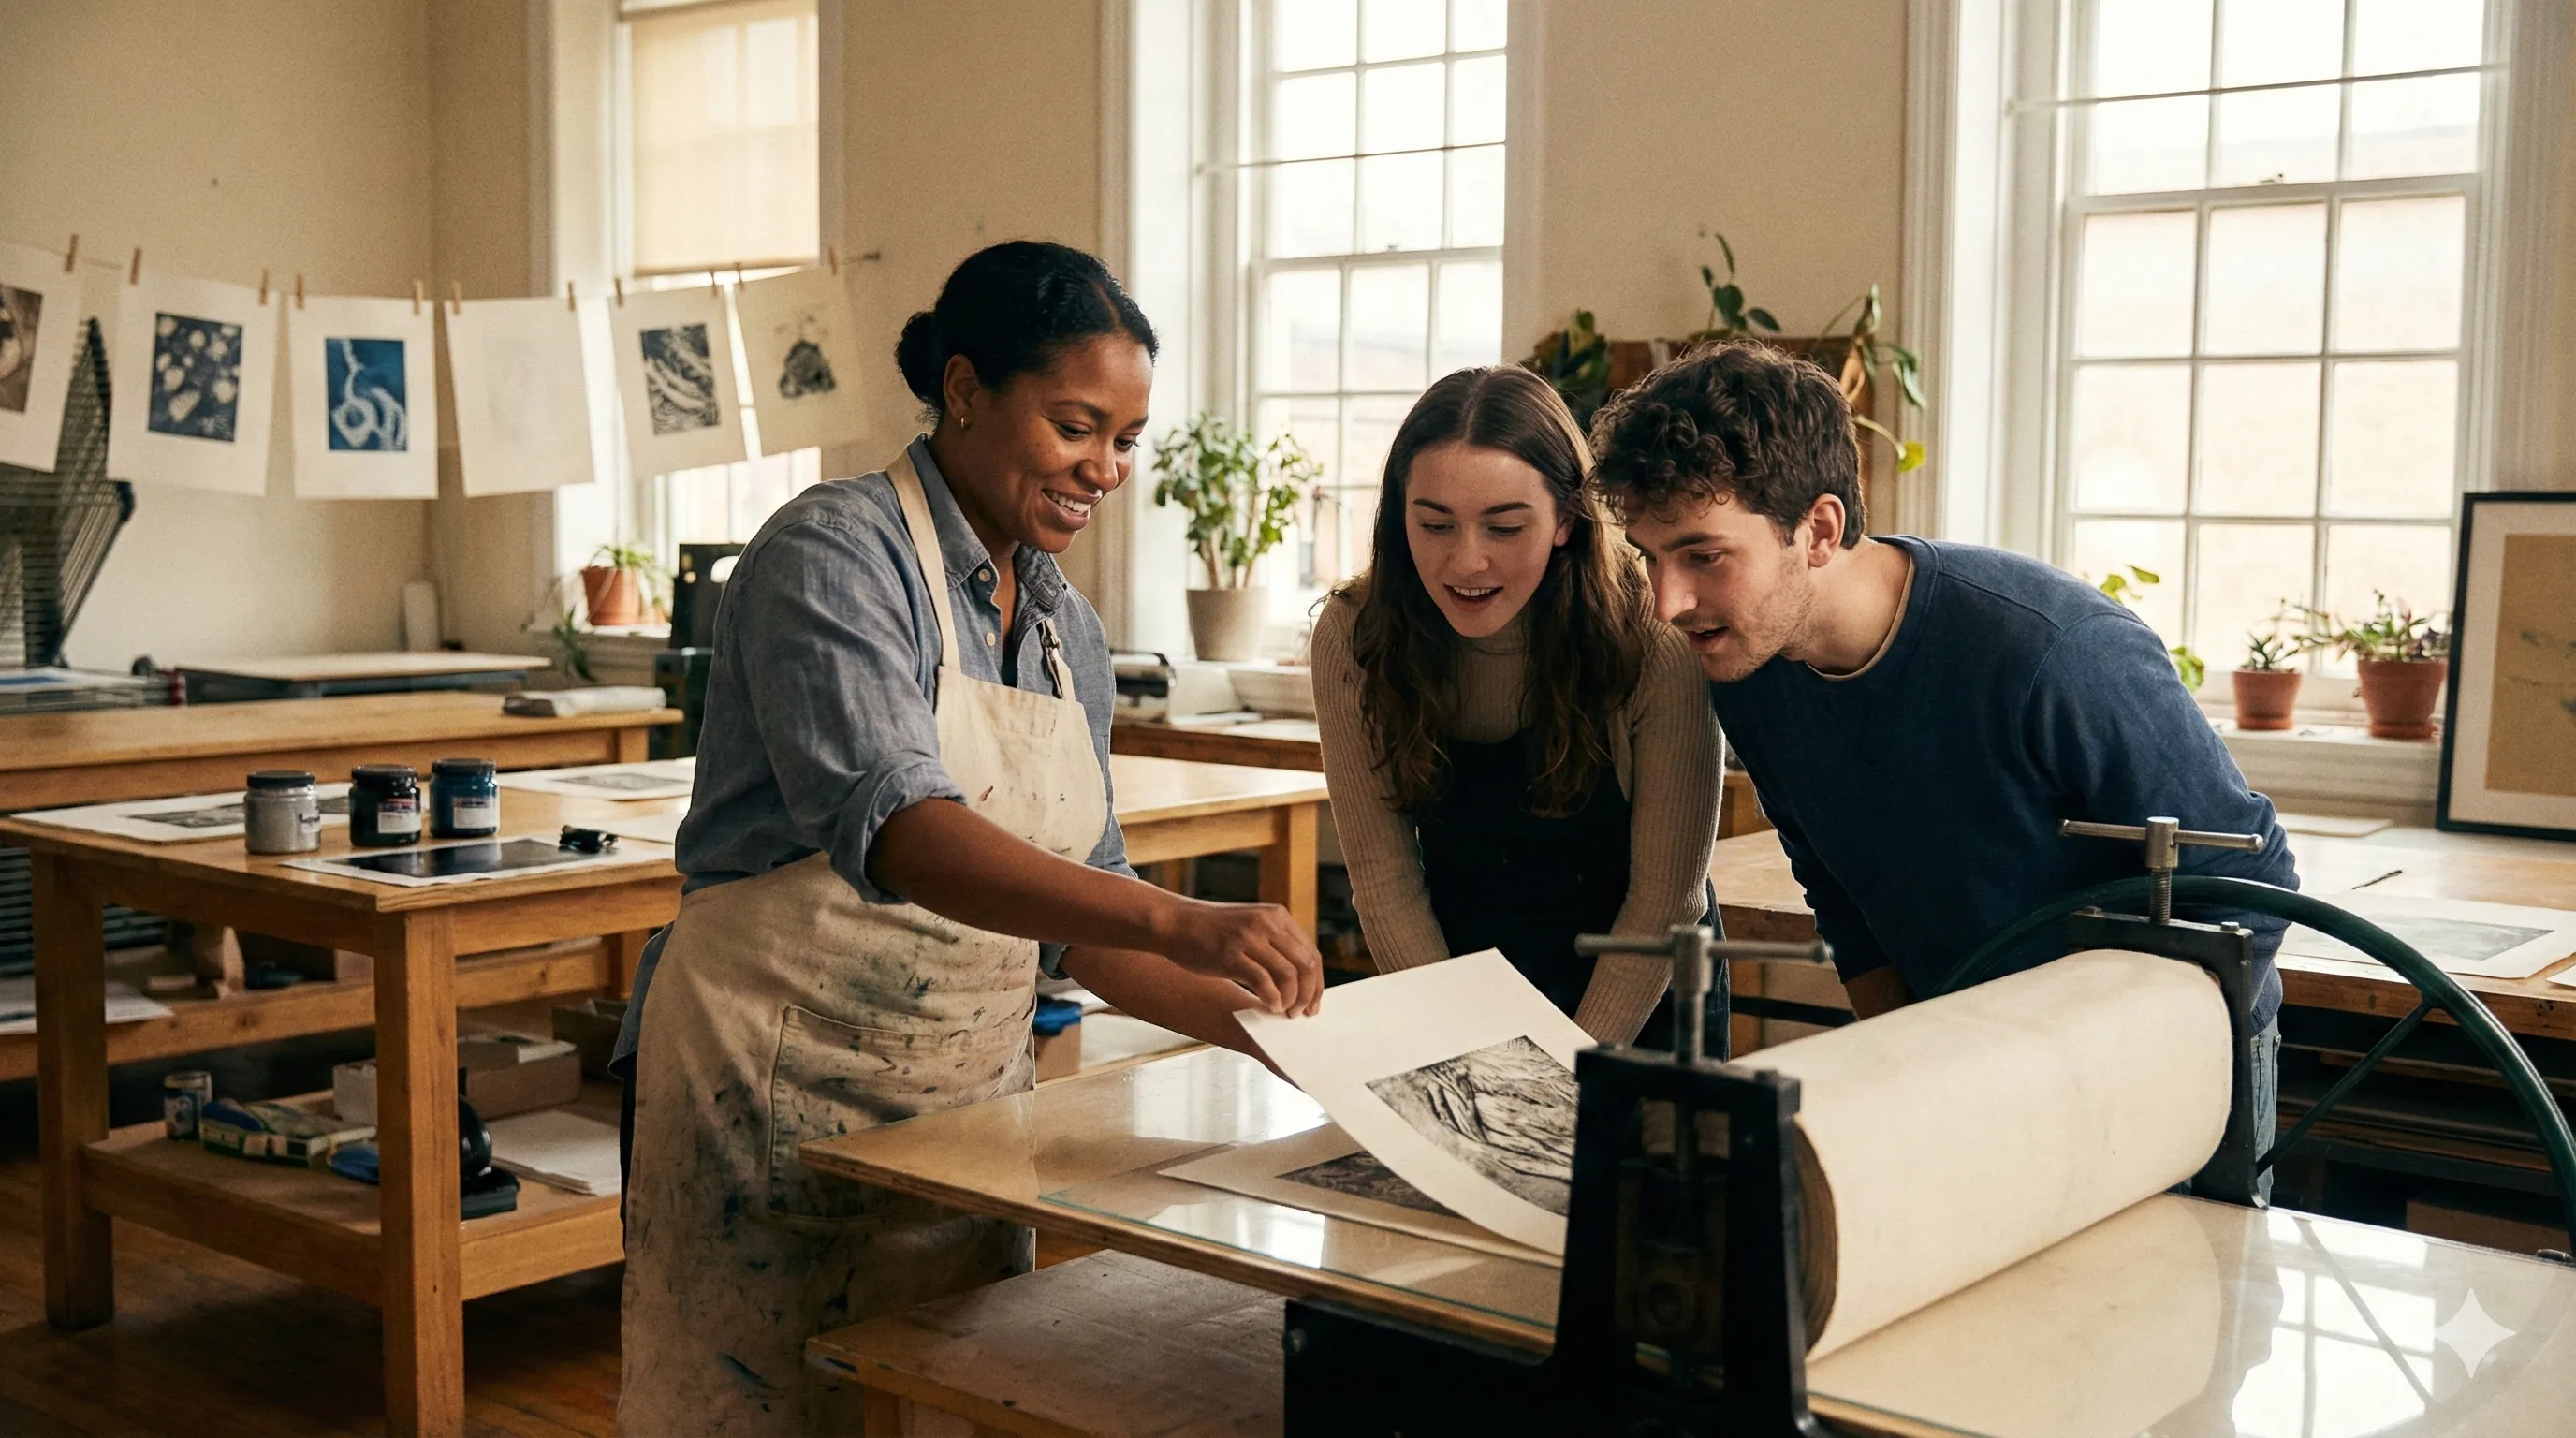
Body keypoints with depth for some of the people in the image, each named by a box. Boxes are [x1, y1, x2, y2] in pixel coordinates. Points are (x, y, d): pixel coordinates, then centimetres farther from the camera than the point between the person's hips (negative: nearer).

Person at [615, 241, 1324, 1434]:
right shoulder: (833, 555, -14)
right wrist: (1177, 923, -40)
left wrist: (1258, 1021, 0)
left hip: (969, 1103, 7)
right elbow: (893, 827, -30)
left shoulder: (1066, 630, 10)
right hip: (779, 1098, -7)